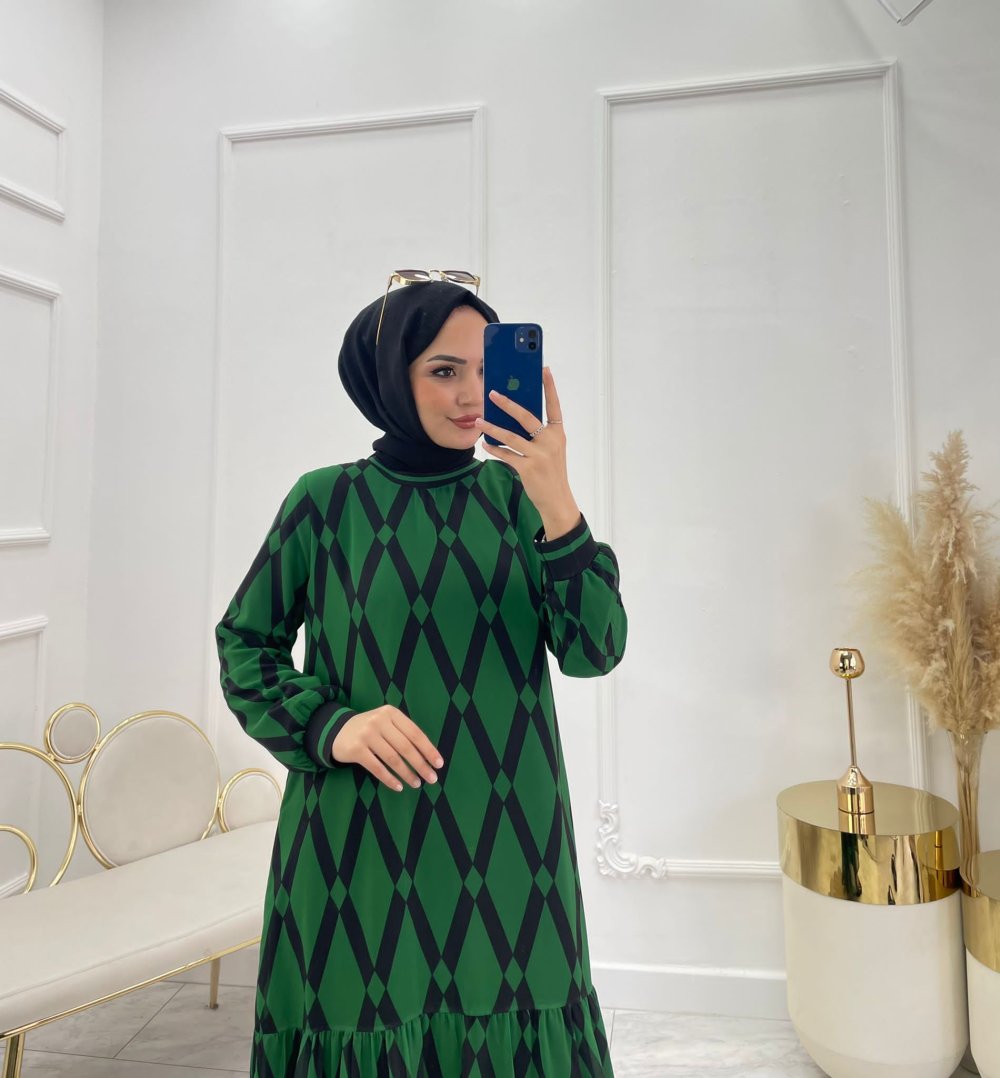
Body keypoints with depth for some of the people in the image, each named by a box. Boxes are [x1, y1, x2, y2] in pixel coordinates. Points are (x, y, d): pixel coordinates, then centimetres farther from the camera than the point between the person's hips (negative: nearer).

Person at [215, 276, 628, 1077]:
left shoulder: (514, 494, -1)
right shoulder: (327, 499, -5)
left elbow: (593, 650, -10)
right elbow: (244, 644, 4)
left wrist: (556, 501, -24)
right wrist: (329, 727, -13)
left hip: (506, 843, 2)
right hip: (360, 844, -1)